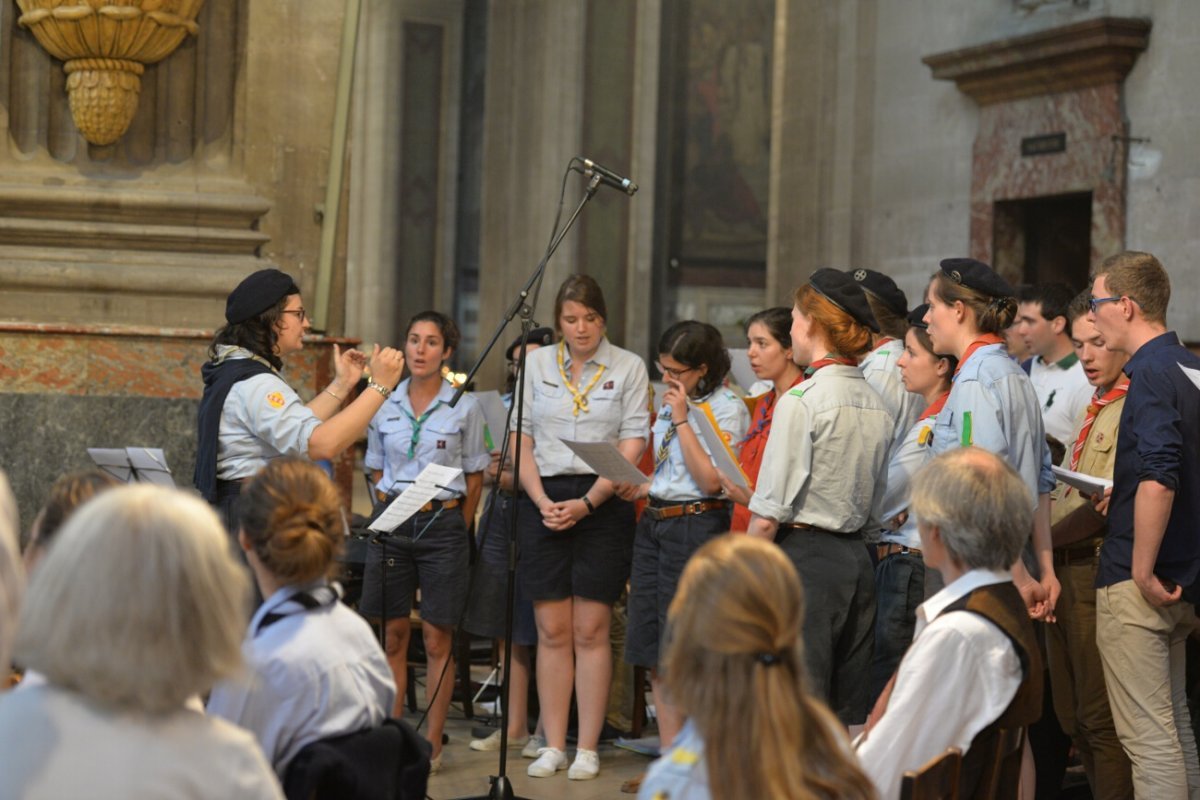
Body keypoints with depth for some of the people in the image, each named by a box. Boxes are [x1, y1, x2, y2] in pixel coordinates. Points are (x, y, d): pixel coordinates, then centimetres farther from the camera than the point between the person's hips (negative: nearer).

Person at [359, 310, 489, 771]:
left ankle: (432, 745, 5)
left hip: (443, 524, -3)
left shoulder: (464, 407, 0)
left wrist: (456, 528, 3)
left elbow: (474, 478, 4)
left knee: (438, 641, 0)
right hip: (392, 524, 3)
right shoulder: (384, 405, 6)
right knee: (393, 637, 5)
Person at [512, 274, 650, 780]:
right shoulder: (536, 364, 9)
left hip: (602, 504, -2)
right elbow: (521, 440, 7)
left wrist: (585, 503, -12)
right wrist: (543, 503, -6)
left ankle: (587, 749, 4)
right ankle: (553, 746, 8)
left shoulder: (629, 367, 2)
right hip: (543, 501, 2)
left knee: (590, 631, -2)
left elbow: (632, 448, -3)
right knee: (552, 631, 2)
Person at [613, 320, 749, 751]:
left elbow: (711, 480, -19)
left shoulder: (727, 408, -9)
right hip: (653, 522, 8)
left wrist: (682, 421, -16)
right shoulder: (670, 404, 15)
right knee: (655, 655, 7)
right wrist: (640, 488, 8)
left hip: (696, 525, -8)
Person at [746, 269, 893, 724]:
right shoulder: (877, 405, 9)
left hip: (804, 557, -7)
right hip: (857, 558, 7)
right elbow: (875, 507, 15)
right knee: (848, 715, 11)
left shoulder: (801, 401, -13)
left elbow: (768, 515, -14)